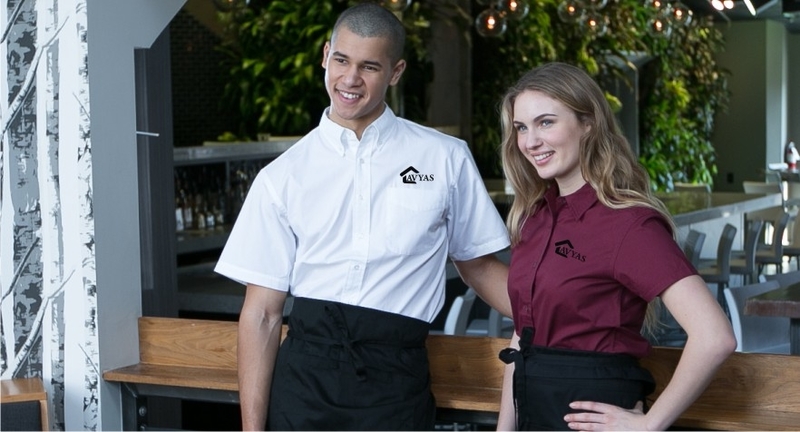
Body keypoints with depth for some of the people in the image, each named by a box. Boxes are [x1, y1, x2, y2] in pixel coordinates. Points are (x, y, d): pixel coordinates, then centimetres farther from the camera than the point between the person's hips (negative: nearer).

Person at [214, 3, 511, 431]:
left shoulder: (446, 159, 4)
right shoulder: (282, 177, 3)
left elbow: (478, 265, 15)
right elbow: (261, 313, 2)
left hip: (397, 387, 0)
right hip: (303, 383, 0)